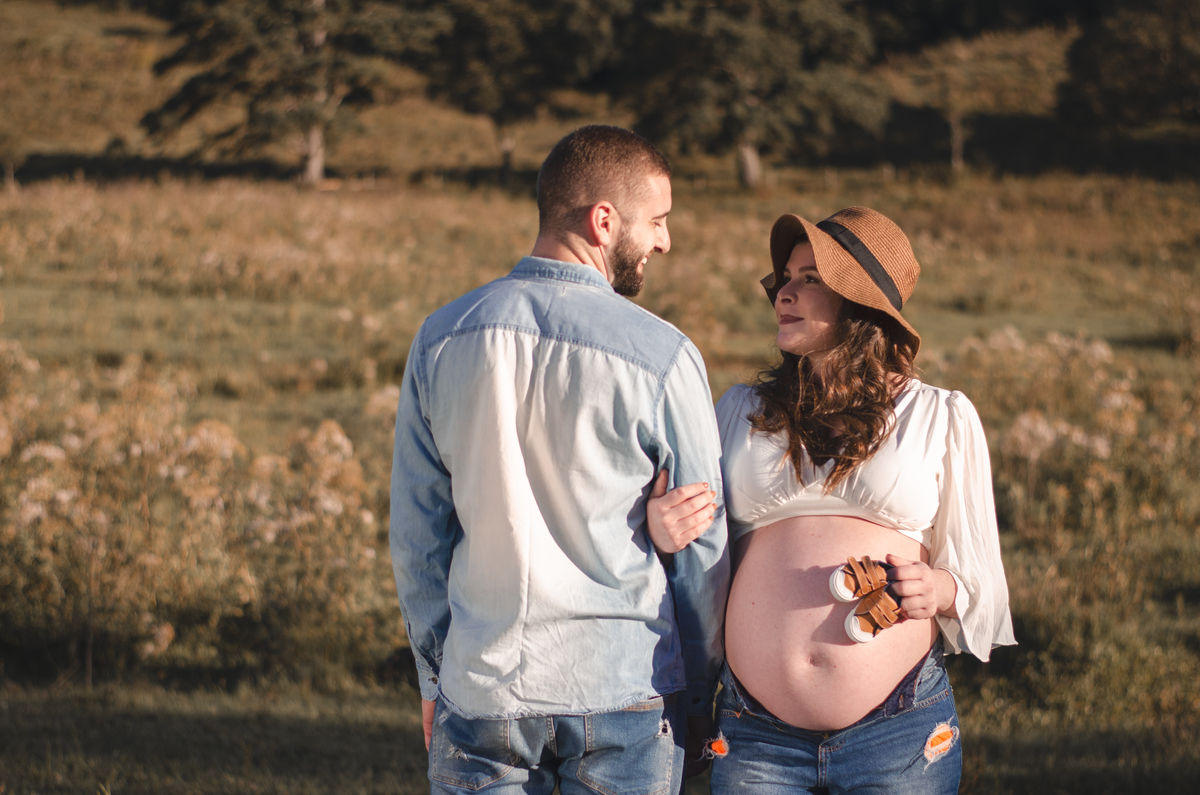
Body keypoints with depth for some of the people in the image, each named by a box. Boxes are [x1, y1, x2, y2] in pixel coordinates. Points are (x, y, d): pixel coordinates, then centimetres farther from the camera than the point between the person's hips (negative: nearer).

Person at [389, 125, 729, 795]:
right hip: (622, 694, -3)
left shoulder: (442, 339, 0)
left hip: (481, 692, 3)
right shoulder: (662, 356, -11)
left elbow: (417, 532, 6)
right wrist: (705, 700, 9)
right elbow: (704, 545, -4)